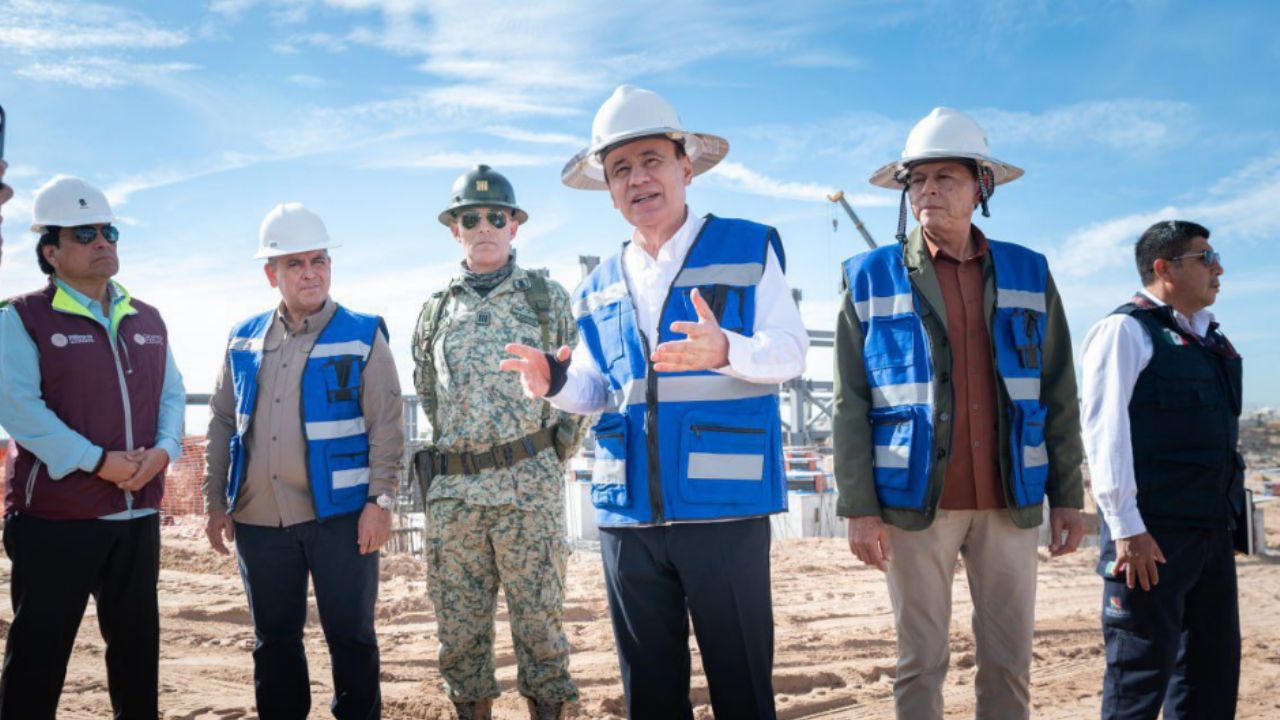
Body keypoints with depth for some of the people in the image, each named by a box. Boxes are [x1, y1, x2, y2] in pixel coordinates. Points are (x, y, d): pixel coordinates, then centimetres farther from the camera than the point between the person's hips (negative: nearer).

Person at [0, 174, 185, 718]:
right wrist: (97, 461, -20)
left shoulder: (147, 321, 13)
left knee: (137, 643, 15)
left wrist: (163, 450, -9)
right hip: (53, 517, -5)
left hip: (138, 515, 6)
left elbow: (172, 393, 11)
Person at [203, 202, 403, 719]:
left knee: (351, 637, 5)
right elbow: (221, 424, 13)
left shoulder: (362, 336, -2)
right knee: (273, 639, 14)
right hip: (257, 518, 4)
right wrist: (215, 503, 9)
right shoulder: (243, 340, 9)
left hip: (340, 515, -4)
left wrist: (380, 500, -12)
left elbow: (386, 426, -5)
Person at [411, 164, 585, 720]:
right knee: (459, 624, 8)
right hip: (452, 490, 3)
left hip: (530, 486, -3)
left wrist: (553, 452, 5)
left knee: (538, 617, 1)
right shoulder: (434, 311, 13)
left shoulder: (547, 296, 7)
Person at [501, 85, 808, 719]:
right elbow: (597, 391, 18)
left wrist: (726, 350, -28)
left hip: (723, 505, -4)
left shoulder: (748, 249, 1)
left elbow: (790, 351, -7)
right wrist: (555, 382, -5)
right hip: (628, 512, 5)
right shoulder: (600, 287, 15)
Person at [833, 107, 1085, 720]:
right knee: (920, 663, 5)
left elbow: (1058, 394, 10)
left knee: (1009, 664, 8)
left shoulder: (1028, 275, 9)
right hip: (914, 505, -2)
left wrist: (1068, 495, 5)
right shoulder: (871, 279, 2)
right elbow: (850, 404, -2)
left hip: (1009, 503, 2)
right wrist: (859, 507, -8)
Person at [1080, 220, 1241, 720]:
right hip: (1152, 535, -8)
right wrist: (1125, 527, -20)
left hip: (1213, 529, 8)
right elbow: (1105, 429, -16)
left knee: (1213, 672, 13)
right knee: (1142, 671, -2)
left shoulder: (1209, 338, 17)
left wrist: (1228, 514, 16)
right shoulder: (1125, 330, -8)